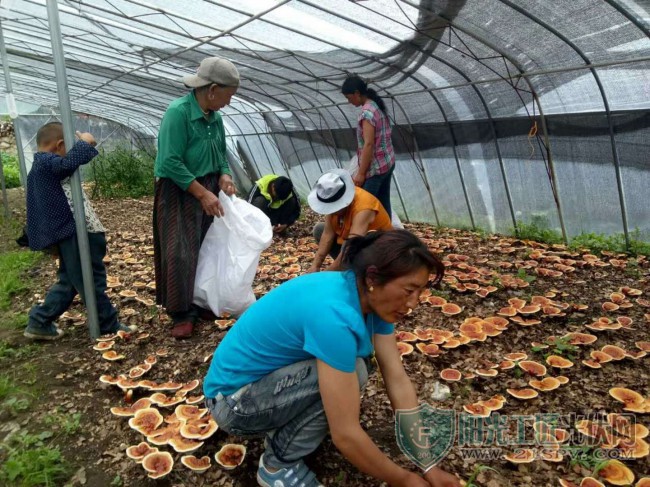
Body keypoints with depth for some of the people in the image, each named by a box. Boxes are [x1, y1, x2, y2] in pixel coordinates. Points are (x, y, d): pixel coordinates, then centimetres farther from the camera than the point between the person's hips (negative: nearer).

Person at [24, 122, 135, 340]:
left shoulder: (40, 166, 20)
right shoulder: (48, 163, -14)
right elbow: (70, 162, -33)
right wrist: (85, 142, -20)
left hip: (69, 232, 11)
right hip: (74, 232, -11)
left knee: (69, 282, 19)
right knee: (91, 281, -2)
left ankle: (39, 322, 24)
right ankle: (109, 326, 9)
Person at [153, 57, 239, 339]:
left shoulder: (215, 116, 5)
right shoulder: (177, 112, -17)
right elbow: (170, 163, -22)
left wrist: (224, 176, -4)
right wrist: (202, 193, -22)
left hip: (208, 190, 7)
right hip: (179, 193, -7)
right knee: (181, 253, -7)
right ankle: (183, 314, 4)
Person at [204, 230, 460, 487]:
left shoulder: (368, 298, -8)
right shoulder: (334, 314, -34)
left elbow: (398, 380, -5)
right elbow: (345, 434, -30)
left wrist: (429, 465, -6)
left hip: (273, 373, 8)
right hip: (233, 399, -8)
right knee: (351, 371, -23)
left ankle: (283, 425, 13)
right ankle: (278, 464, -3)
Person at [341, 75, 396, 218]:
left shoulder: (366, 112, -17)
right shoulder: (378, 106, 11)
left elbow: (369, 144, -22)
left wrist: (361, 173, -20)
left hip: (375, 167, -9)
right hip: (388, 162, 9)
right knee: (384, 203, 12)